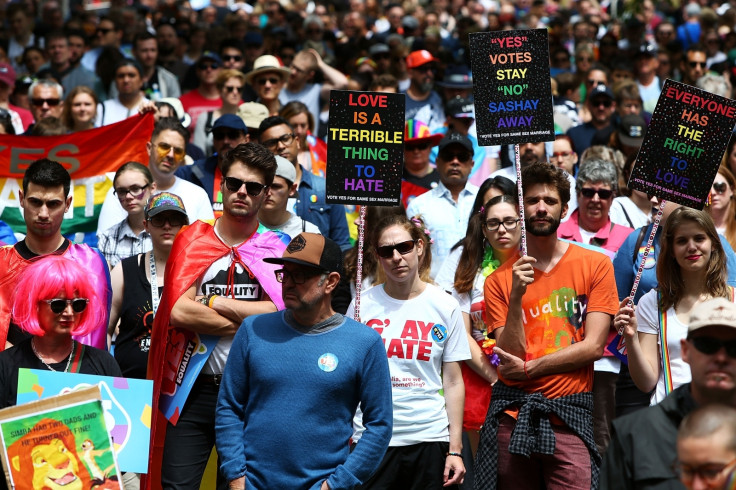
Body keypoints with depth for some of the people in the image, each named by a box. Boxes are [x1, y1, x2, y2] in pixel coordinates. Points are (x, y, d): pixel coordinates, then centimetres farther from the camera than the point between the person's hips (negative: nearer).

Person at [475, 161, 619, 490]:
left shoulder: (595, 265, 4)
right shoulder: (499, 280, 8)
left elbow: (593, 346, -3)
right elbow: (510, 355, -1)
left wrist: (529, 368, -5)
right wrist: (516, 296, -12)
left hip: (568, 414, -1)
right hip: (511, 414, 2)